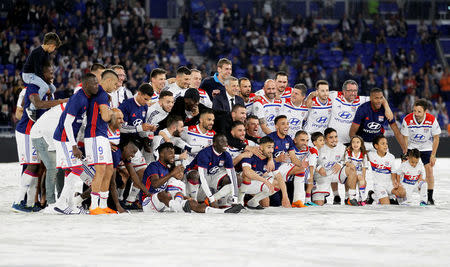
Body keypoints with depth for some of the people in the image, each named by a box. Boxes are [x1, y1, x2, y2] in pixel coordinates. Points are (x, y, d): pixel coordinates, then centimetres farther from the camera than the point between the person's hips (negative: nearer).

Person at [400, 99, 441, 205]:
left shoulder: (432, 120, -22)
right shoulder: (407, 120, -23)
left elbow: (436, 138, -9)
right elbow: (405, 138, -10)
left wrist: (433, 155, -9)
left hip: (426, 147, 0)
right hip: (411, 147, 0)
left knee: (429, 170, -9)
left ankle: (430, 198, 1)